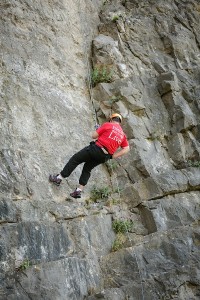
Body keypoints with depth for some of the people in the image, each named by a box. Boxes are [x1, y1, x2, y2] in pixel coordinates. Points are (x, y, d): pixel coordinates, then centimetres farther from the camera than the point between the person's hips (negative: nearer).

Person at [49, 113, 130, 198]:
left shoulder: (108, 125, 0)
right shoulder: (122, 134, 15)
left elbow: (94, 136, -1)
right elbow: (126, 149, 8)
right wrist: (113, 156, 6)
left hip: (96, 148, -6)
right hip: (104, 157, 6)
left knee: (75, 160, 8)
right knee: (87, 169, 21)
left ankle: (59, 178, 9)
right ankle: (79, 191, 14)